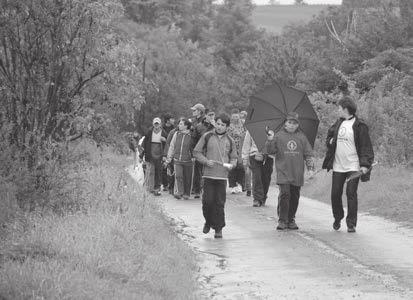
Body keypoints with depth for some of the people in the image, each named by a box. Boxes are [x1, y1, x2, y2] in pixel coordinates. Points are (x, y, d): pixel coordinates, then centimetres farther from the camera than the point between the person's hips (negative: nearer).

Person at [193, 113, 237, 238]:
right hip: (208, 174, -1)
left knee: (220, 203, -2)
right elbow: (196, 152, 6)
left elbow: (233, 157, 19)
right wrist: (206, 161, -9)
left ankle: (218, 228, 5)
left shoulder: (230, 141, 9)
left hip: (222, 176, 1)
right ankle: (208, 222, 21)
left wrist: (231, 164, -3)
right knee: (208, 200, -4)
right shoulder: (207, 137, 3)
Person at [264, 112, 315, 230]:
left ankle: (291, 220, 16)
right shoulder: (279, 136, 4)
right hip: (283, 171, -3)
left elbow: (308, 153, 12)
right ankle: (282, 220, -8)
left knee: (294, 196, 6)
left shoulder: (301, 137, 11)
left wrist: (310, 163, -2)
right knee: (284, 194, -13)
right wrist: (270, 140, -16)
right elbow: (269, 151, 0)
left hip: (297, 172, 3)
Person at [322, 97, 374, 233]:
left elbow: (366, 146, -9)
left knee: (351, 194, -7)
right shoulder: (338, 123, 12)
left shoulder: (359, 126, -7)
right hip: (338, 166, 6)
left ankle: (351, 224, 0)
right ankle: (337, 219, 27)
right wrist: (330, 141, 5)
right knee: (335, 194, 7)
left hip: (353, 166, -6)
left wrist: (365, 164, -18)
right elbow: (330, 134, 29)